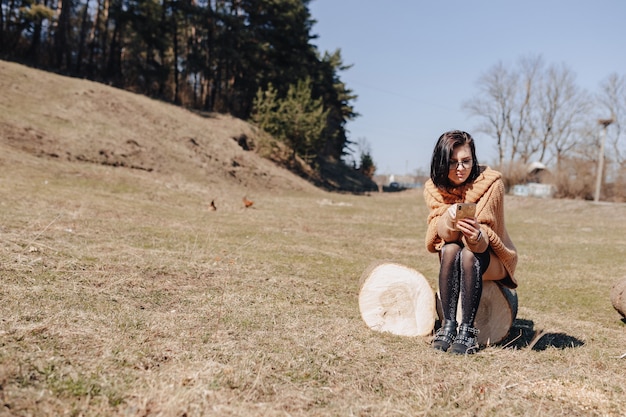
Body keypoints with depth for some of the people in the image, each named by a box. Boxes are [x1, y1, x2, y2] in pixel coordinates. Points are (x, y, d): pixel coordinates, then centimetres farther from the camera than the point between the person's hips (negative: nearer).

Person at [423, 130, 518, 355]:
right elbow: (442, 232, -21)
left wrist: (476, 234, -48)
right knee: (450, 249, -31)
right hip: (451, 256, 2)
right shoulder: (434, 187, -10)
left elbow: (485, 235, -24)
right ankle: (448, 325, -27)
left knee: (468, 254, -34)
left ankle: (467, 329, -29)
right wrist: (450, 218, -45)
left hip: (490, 256, -2)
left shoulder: (491, 182, -18)